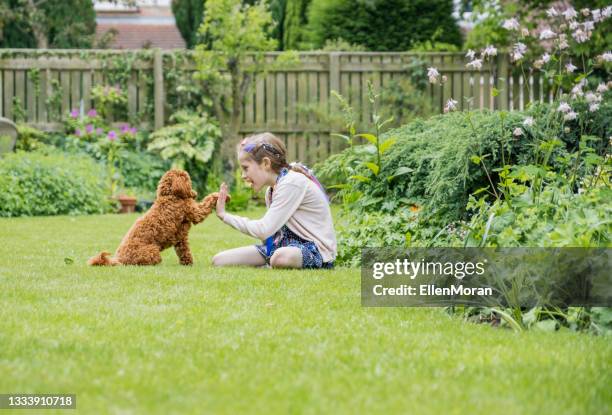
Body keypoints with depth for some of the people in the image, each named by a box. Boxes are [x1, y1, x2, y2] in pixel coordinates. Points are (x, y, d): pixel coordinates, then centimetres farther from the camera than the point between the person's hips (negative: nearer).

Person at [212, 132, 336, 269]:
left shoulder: (292, 183, -18)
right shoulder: (271, 190, 14)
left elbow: (264, 230, -20)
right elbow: (271, 230, 4)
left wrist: (225, 216, -11)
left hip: (315, 249, -9)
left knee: (281, 257, -44)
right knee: (220, 260, -3)